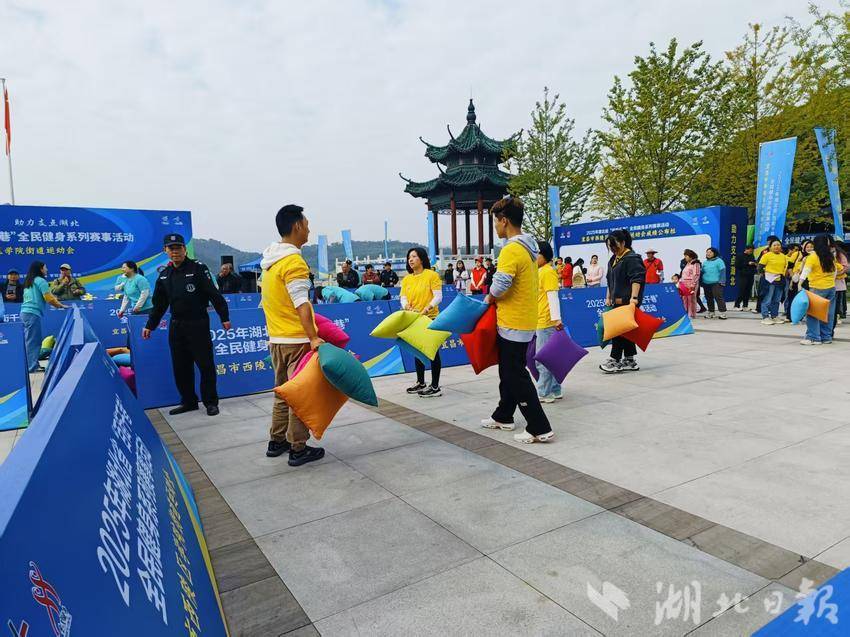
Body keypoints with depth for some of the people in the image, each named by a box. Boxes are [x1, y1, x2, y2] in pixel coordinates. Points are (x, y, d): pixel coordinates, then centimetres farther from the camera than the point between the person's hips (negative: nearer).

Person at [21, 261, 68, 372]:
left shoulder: (28, 282, 19)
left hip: (25, 312, 9)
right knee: (33, 341, -7)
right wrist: (61, 306, -2)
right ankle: (32, 366, -8)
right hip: (33, 313, -9)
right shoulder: (41, 281, -7)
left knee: (29, 340, 13)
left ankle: (32, 364, 16)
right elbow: (48, 299, -13)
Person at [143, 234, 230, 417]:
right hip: (176, 326, 6)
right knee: (180, 366, 10)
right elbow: (159, 304, 19)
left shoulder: (198, 268, -6)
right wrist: (150, 326, 20)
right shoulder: (164, 275, 11)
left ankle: (210, 402, 10)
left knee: (205, 364, -1)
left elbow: (214, 294, -9)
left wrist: (224, 317, -12)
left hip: (198, 324, -6)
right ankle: (188, 401, 23)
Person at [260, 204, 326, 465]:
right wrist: (313, 338, -28)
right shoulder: (294, 261, -16)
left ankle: (276, 441, 28)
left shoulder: (271, 259, 12)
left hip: (276, 338, 9)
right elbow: (301, 304, -24)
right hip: (296, 340, -9)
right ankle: (298, 449, 7)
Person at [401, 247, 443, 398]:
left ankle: (435, 387, 6)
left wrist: (427, 309, -27)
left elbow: (438, 296, -12)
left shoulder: (432, 275, -7)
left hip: (430, 318, -6)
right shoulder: (406, 279, 8)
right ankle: (420, 383, 29)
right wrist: (407, 307, -20)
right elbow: (403, 298, 2)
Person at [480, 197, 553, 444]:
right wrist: (495, 298, 7)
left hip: (513, 324, -10)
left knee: (516, 376, -1)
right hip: (525, 321, 10)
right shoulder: (527, 247, 10)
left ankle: (540, 428, 4)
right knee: (508, 372, 20)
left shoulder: (512, 250, -21)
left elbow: (499, 286, -26)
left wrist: (488, 299, -6)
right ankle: (503, 417, 34)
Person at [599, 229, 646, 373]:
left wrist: (634, 297, -30)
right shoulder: (613, 259, 18)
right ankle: (629, 361, 17)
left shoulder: (632, 258, -11)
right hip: (617, 300, 9)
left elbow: (637, 279, -21)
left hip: (627, 301, -9)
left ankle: (615, 360, -1)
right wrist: (608, 297, 21)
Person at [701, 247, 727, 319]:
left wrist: (721, 281, -15)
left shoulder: (718, 261, -3)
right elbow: (702, 272, 22)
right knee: (709, 299, 12)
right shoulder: (705, 262, 16)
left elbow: (723, 271, -8)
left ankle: (722, 313, -10)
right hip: (706, 284, 7)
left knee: (719, 298, -11)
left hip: (716, 283, -7)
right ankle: (710, 312, 20)